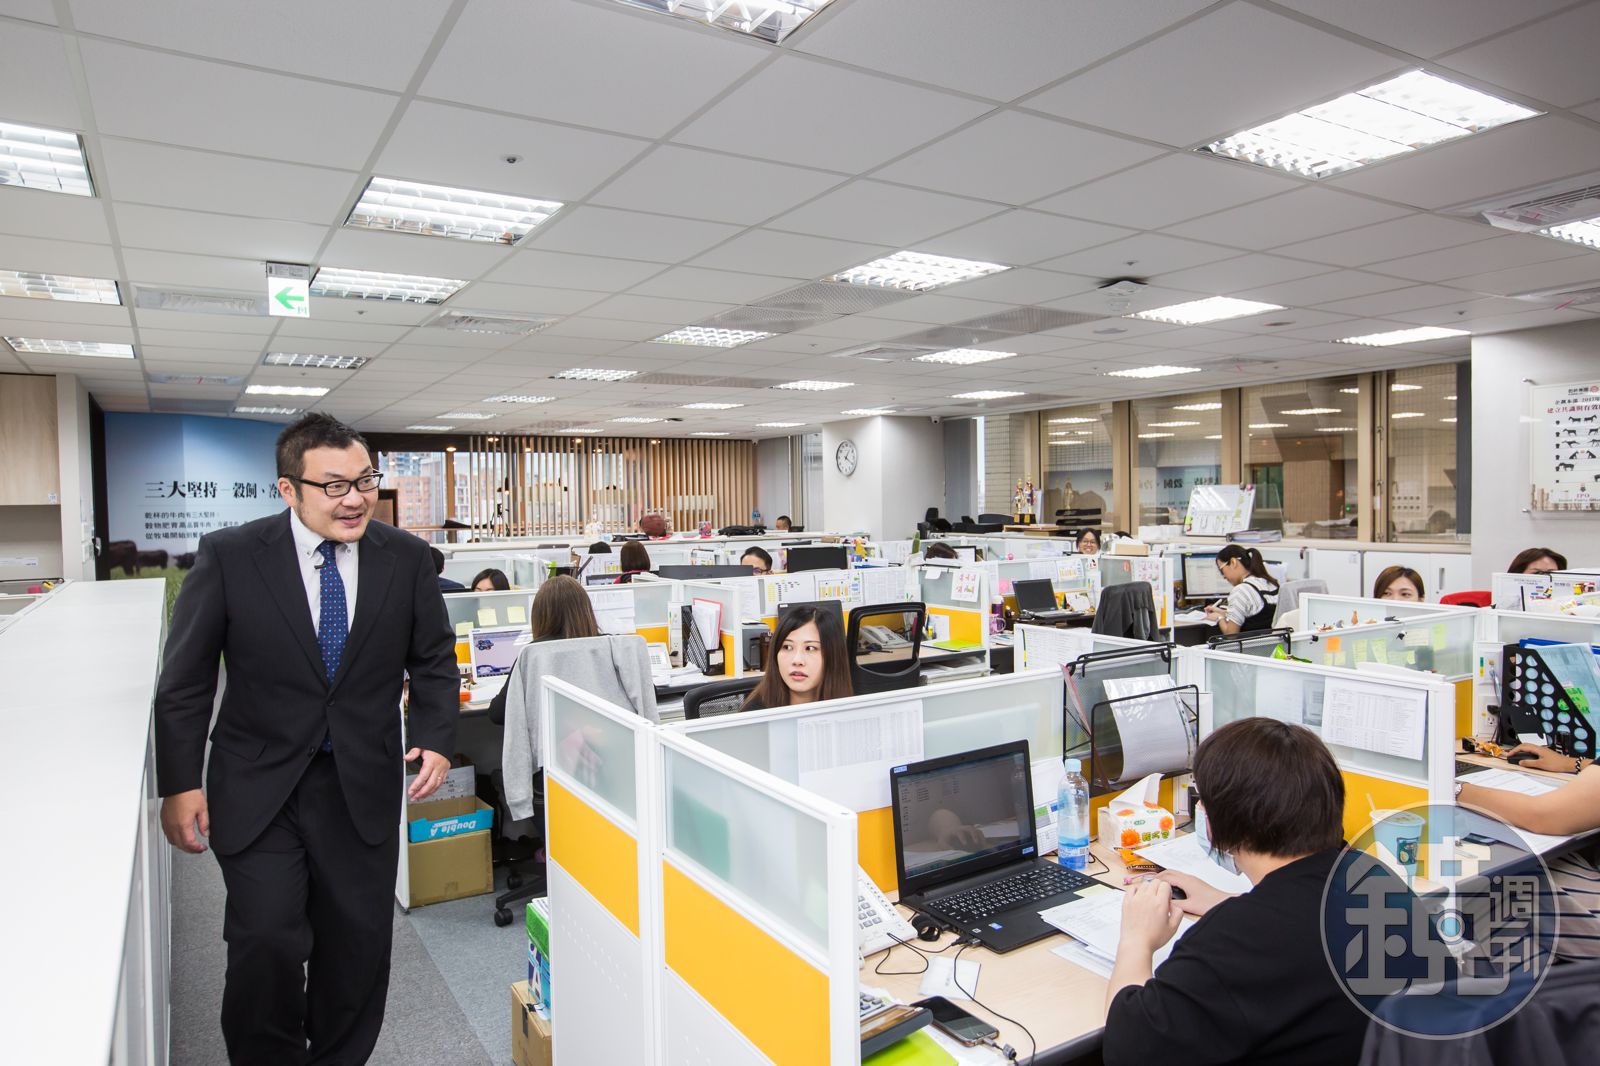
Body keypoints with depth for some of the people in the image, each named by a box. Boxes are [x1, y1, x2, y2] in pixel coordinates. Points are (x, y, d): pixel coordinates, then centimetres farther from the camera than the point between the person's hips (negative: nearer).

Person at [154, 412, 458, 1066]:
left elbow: (434, 662, 5)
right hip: (258, 788, -1)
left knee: (357, 946, 11)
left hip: (363, 786, 2)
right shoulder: (229, 556, -8)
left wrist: (436, 739, -9)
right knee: (266, 942, -6)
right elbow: (185, 680, -2)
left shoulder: (408, 558, -4)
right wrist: (178, 784, -7)